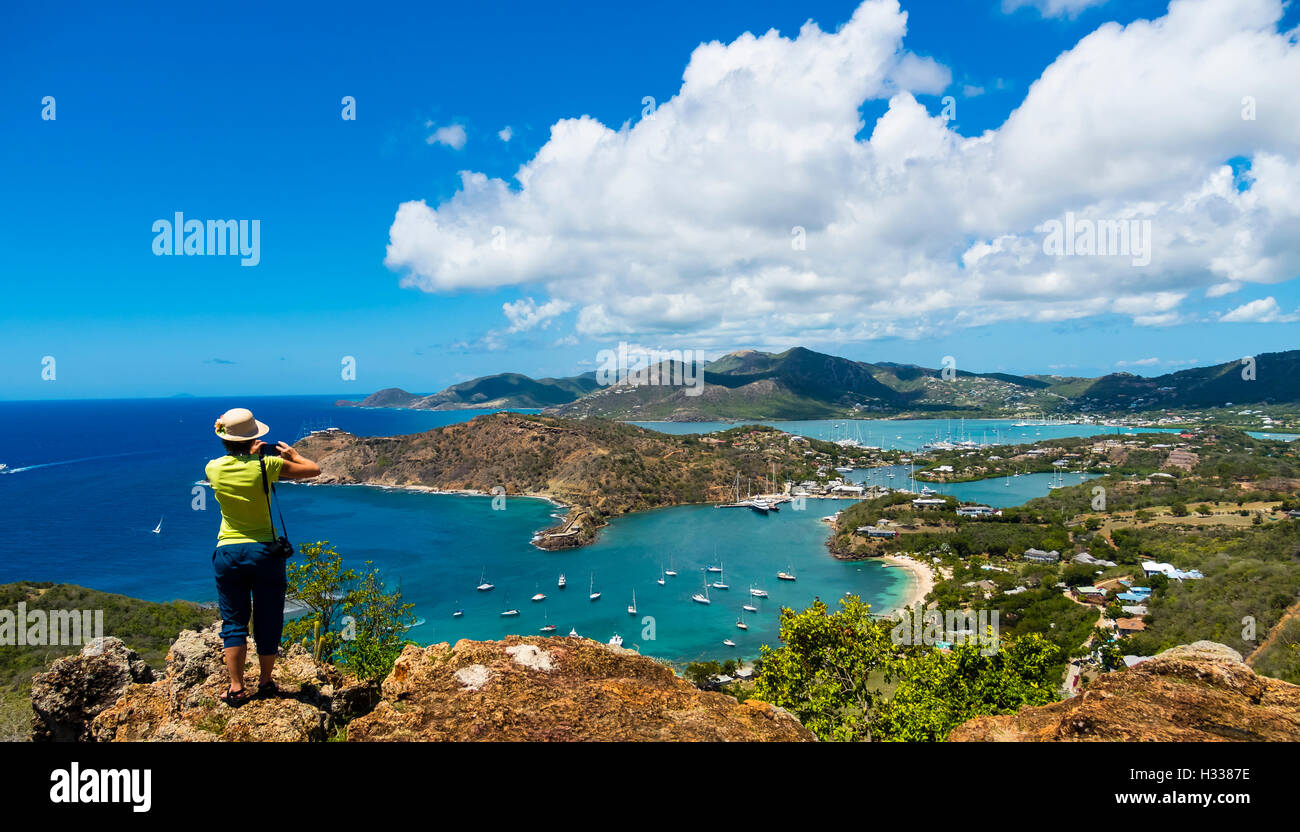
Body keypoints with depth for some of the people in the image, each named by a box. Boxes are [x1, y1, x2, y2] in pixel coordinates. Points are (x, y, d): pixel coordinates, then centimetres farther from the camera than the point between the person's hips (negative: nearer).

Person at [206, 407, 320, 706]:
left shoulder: (214, 468, -5)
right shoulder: (265, 466, -12)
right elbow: (314, 470, -2)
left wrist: (249, 454, 28)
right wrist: (291, 454, 14)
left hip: (228, 551, 2)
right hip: (264, 550, -2)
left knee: (234, 622, 10)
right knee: (267, 620, 11)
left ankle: (236, 688, 9)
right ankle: (265, 682, 21)